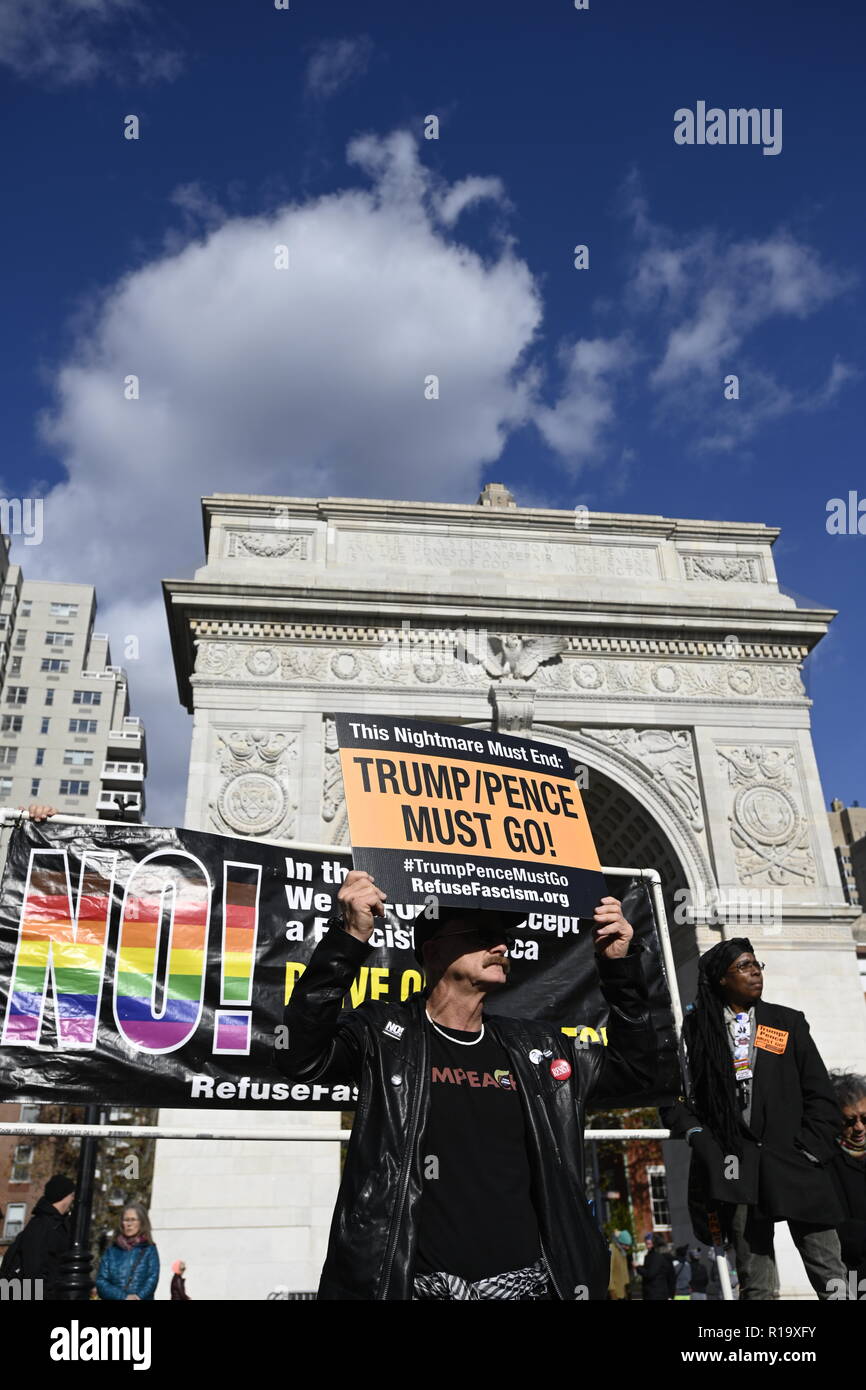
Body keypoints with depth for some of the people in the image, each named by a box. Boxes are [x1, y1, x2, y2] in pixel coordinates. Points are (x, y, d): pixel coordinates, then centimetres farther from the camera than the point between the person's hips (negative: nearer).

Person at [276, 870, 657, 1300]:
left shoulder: (535, 1048, 10)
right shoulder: (385, 1034, -3)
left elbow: (633, 1069, 16)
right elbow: (300, 1056, -19)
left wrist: (620, 965, 5)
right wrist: (348, 941, -29)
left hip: (529, 1280, 4)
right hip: (419, 1284, -4)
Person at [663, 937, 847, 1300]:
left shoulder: (788, 1023, 10)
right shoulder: (696, 1029, 6)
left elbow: (821, 1096, 10)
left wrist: (810, 1151, 0)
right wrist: (695, 1132, -5)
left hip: (794, 1162, 1)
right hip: (735, 1168, -1)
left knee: (831, 1278, -1)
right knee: (754, 1284, 5)